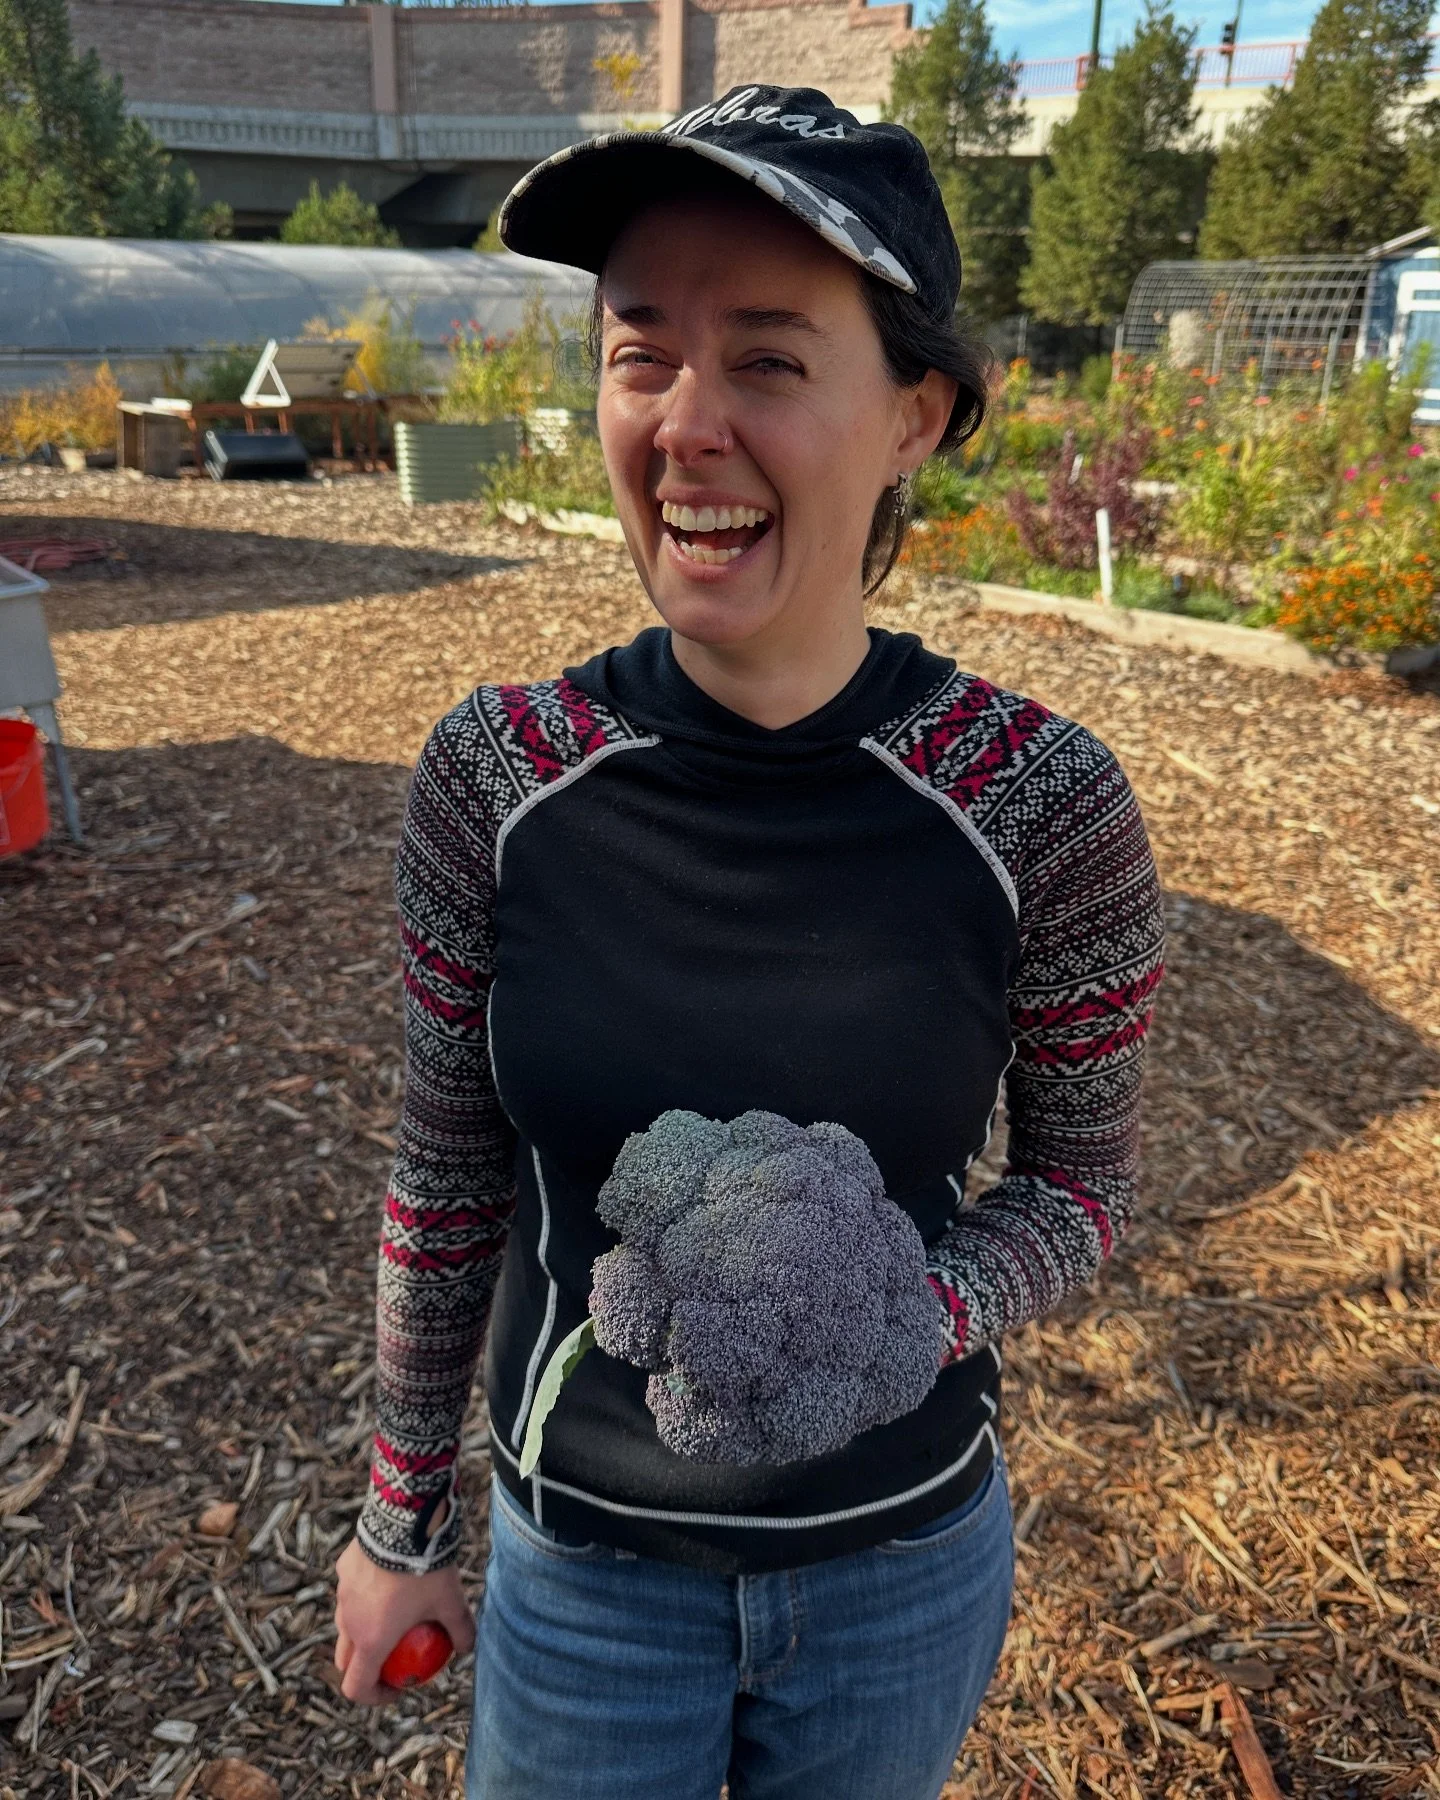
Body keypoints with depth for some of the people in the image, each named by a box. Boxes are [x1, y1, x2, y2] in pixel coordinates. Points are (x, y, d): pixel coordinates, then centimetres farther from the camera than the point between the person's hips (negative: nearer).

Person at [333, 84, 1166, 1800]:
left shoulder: (1044, 803, -20)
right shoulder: (495, 775, -17)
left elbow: (1082, 1184, -6)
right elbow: (447, 1169, -5)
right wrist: (401, 1517, 6)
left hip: (902, 1561, 0)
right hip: (577, 1553, 1)